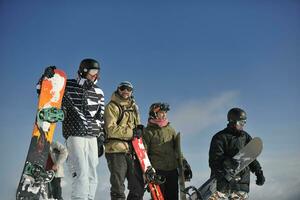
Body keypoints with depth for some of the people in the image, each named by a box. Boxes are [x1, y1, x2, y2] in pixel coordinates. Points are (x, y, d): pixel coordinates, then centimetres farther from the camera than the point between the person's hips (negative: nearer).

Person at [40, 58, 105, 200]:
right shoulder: (67, 86, 1)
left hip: (93, 137, 5)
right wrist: (47, 76, -10)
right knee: (81, 173, -16)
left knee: (92, 175, 4)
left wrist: (101, 139, 14)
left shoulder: (98, 93, 13)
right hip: (75, 135, -5)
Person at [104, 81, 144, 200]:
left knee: (138, 187, 6)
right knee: (118, 188, -3)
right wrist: (131, 132, -16)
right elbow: (111, 129, -14)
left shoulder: (133, 107, 21)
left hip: (132, 150, 7)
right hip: (116, 150, -7)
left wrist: (139, 128, 7)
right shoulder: (112, 106, -2)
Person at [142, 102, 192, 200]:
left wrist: (184, 163, 10)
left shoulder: (170, 130, 14)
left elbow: (177, 149, 18)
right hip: (157, 171, -5)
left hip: (173, 170, 5)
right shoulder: (148, 131, -1)